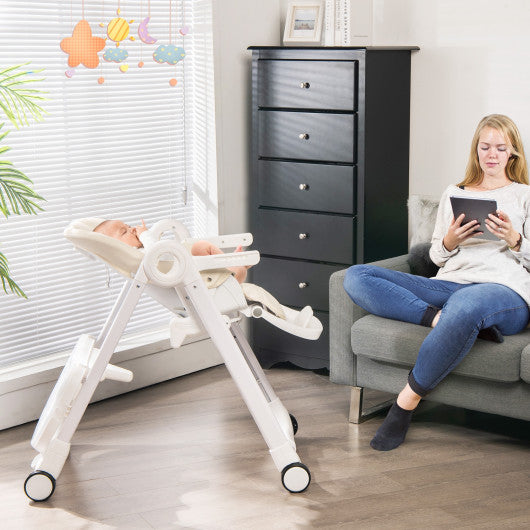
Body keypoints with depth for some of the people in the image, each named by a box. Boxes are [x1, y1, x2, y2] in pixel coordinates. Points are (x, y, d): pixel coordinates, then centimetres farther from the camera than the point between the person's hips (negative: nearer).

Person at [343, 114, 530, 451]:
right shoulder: (454, 194, 27)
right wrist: (449, 242, 0)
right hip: (449, 286, 4)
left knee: (465, 305, -46)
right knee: (356, 277, -18)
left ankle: (408, 401, -31)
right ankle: (442, 320, -32)